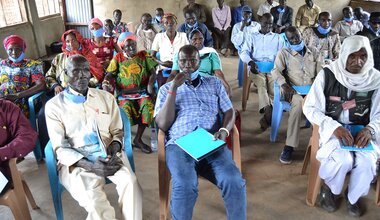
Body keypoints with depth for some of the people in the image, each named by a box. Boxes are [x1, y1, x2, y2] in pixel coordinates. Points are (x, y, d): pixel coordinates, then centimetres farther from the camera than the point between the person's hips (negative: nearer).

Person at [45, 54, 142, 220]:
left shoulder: (106, 97, 12)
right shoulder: (54, 105, 3)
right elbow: (60, 148, -1)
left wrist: (114, 146, -11)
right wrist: (90, 165, -17)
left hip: (109, 156, 3)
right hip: (76, 162, -2)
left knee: (130, 183, -28)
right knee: (94, 200, -30)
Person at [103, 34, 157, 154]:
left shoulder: (144, 55, 13)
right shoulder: (118, 58, 12)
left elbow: (153, 72, 6)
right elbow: (110, 75, 7)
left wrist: (150, 85, -12)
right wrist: (106, 83, -16)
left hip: (142, 91, 1)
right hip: (124, 93, 0)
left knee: (148, 105, -30)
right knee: (125, 107, -32)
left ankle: (138, 139, -17)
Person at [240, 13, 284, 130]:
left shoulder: (278, 38, 25)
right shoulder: (252, 37, 23)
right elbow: (244, 52, 8)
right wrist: (250, 62, -13)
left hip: (273, 68, 1)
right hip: (257, 68, -1)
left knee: (274, 89, -28)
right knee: (261, 85, -33)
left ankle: (266, 117, -30)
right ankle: (268, 114, -47)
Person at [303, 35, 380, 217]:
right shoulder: (327, 74, -12)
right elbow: (310, 108, -10)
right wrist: (335, 127, -24)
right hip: (332, 127, -2)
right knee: (343, 160, -29)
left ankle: (353, 197, 10)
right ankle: (329, 188, 8)